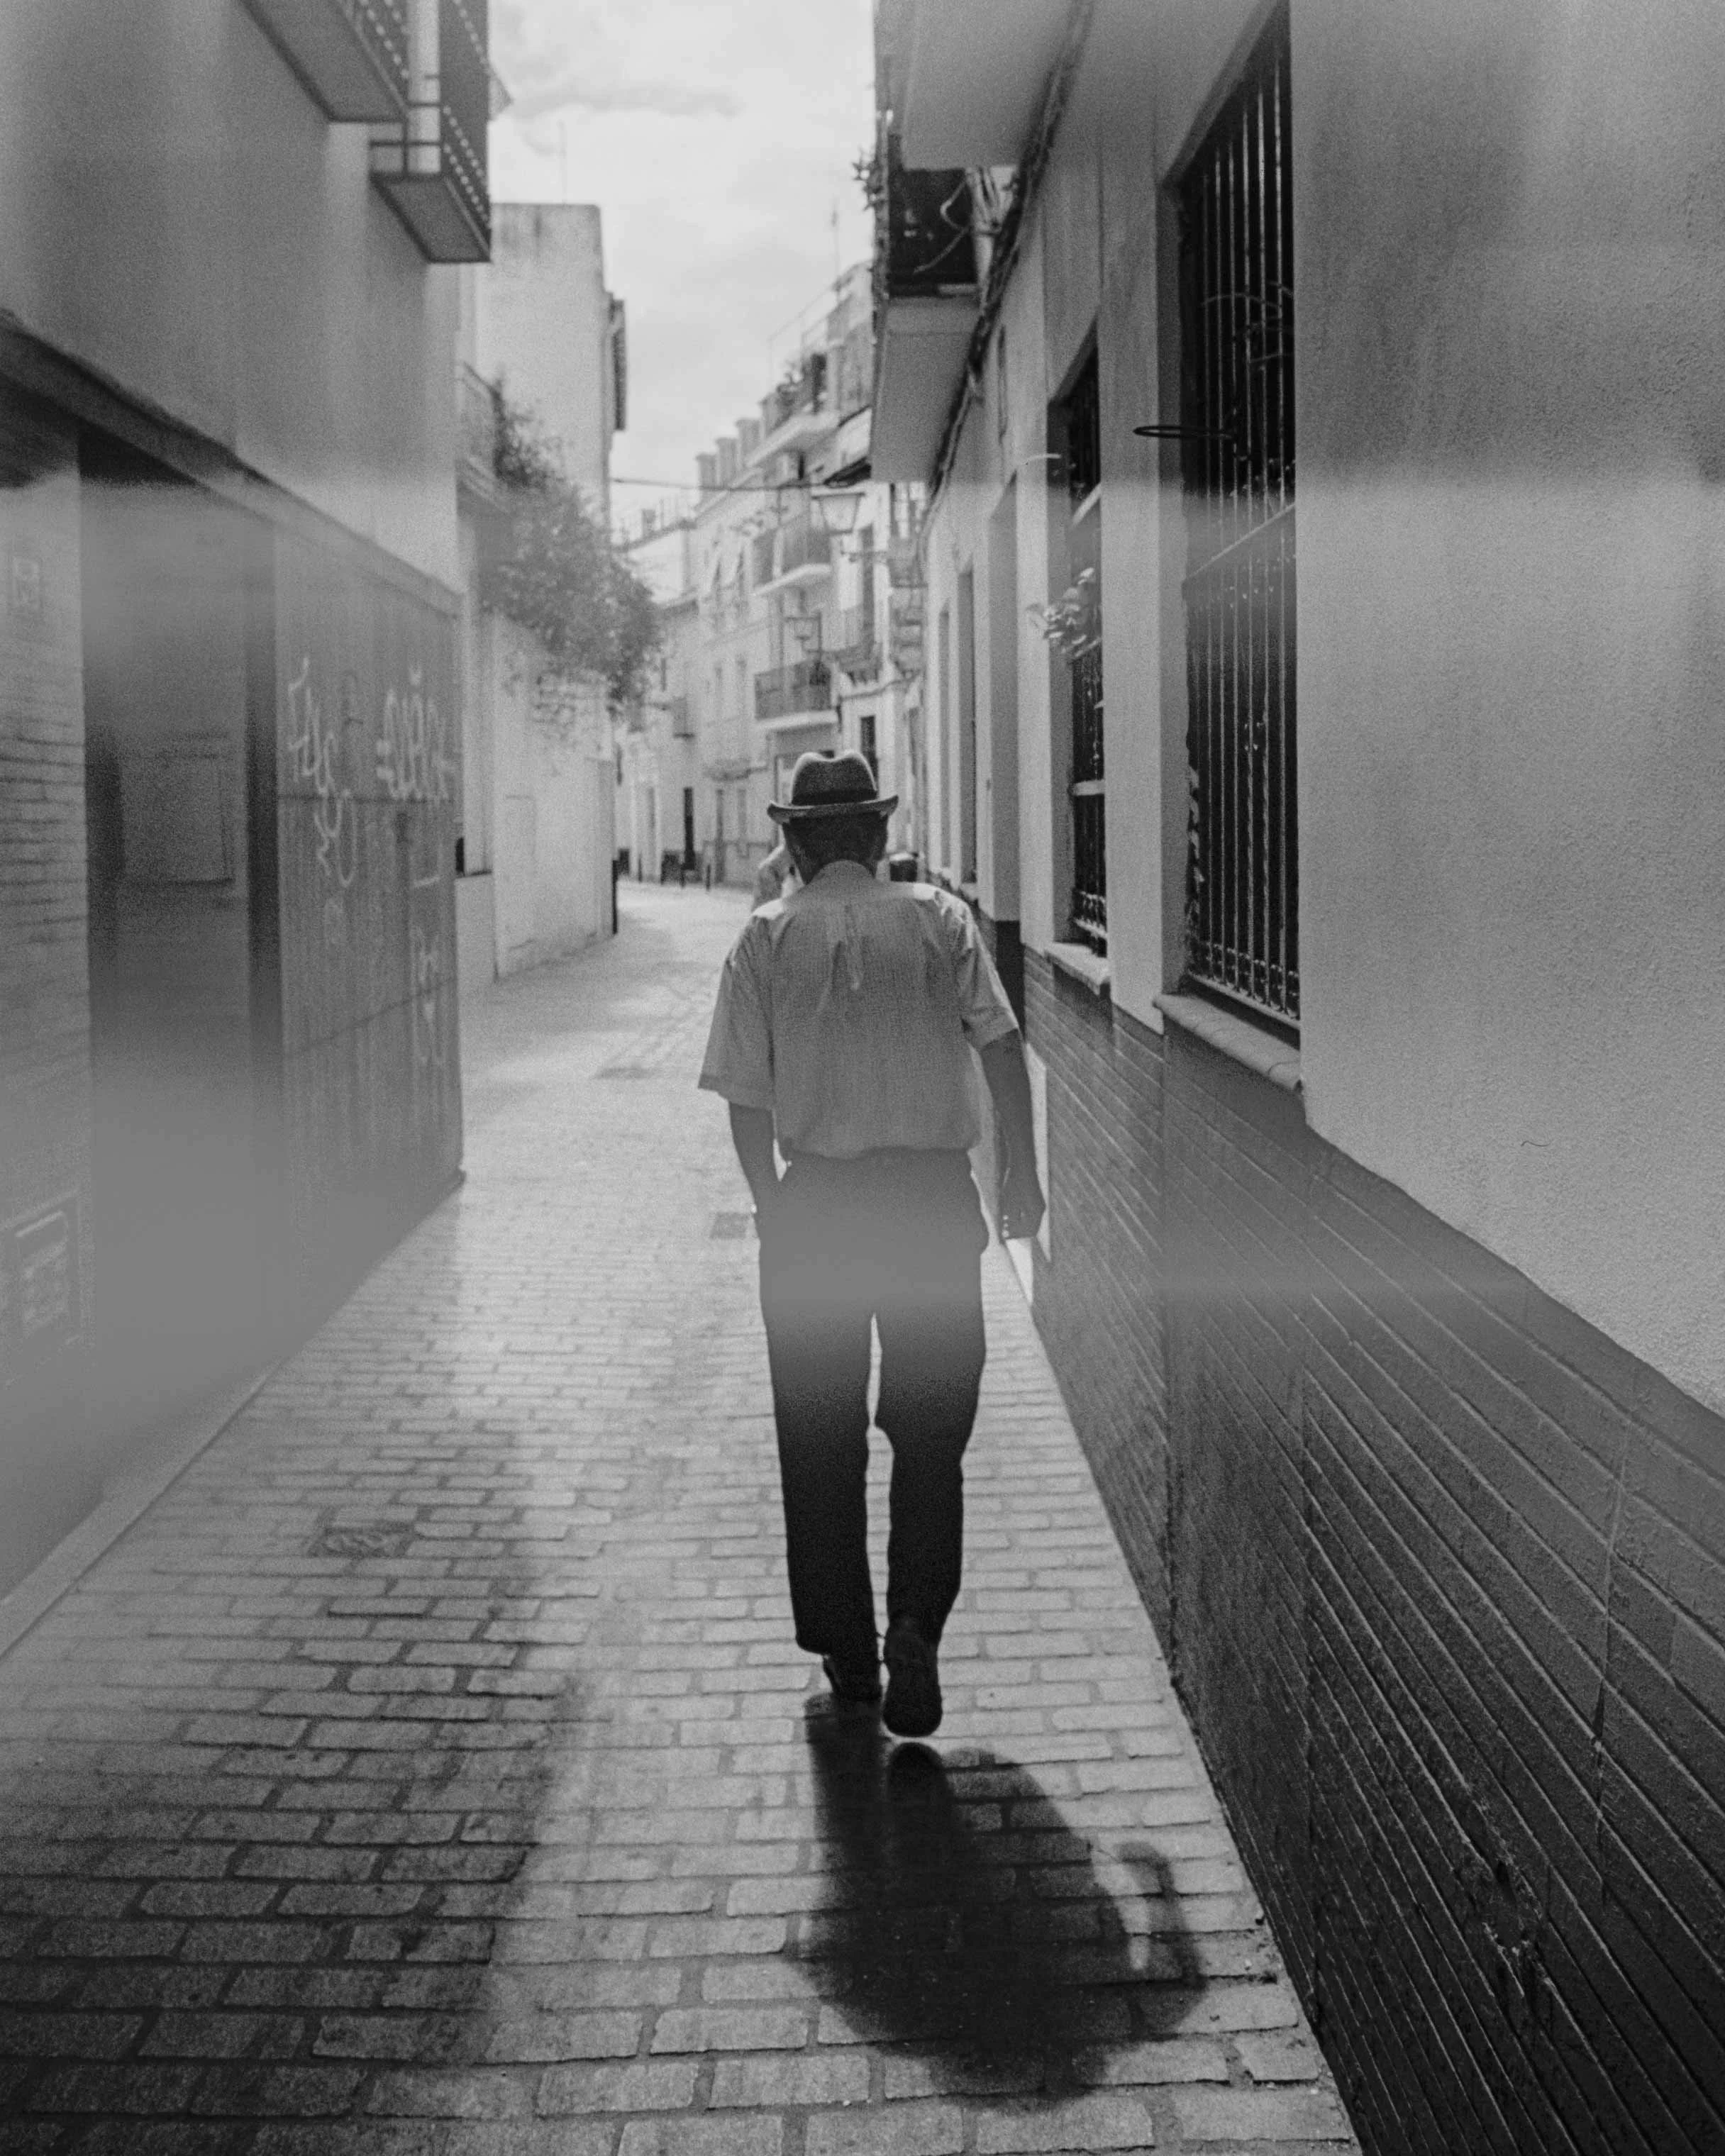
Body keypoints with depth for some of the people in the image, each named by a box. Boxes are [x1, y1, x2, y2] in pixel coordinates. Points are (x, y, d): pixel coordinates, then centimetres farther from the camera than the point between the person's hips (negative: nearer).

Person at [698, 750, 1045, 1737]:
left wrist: (773, 1204, 11)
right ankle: (915, 1624, -5)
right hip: (933, 1195, 0)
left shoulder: (767, 935, 3)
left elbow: (747, 1098, 0)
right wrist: (1023, 1166, 0)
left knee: (821, 1439, 11)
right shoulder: (939, 917, 3)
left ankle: (846, 1649, 18)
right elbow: (1002, 1042, -6)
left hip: (814, 1200, 0)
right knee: (931, 1430, 10)